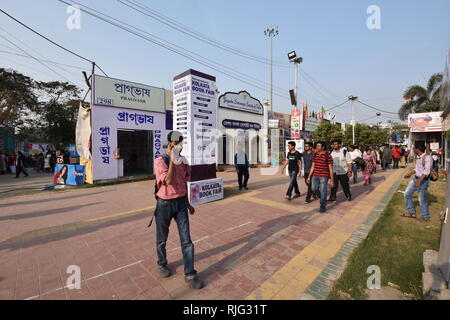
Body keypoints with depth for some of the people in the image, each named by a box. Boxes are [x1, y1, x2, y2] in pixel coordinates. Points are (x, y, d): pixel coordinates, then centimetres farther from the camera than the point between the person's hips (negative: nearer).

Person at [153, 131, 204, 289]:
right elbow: (168, 180, -27)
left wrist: (187, 203, 17)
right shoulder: (160, 161, -12)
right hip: (165, 204, -3)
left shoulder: (183, 161, 4)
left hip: (180, 203, 4)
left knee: (186, 239, 4)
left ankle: (190, 274, 17)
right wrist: (172, 160, -28)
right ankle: (162, 264, 43)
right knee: (162, 239, 17)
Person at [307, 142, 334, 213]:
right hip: (315, 176, 6)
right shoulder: (315, 155, 7)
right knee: (314, 189, 8)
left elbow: (330, 169, -8)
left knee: (323, 191, 1)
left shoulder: (328, 156, -10)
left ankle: (323, 207, 16)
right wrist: (309, 176, 11)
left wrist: (332, 180, -8)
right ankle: (323, 199, 37)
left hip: (324, 176, -5)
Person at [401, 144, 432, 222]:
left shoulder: (427, 158, -19)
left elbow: (427, 170, -27)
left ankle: (425, 217, 21)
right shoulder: (418, 158, 6)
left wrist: (419, 180, -35)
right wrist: (409, 174, 24)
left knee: (422, 199, 3)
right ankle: (411, 212, 22)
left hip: (423, 180, -8)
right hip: (415, 178, 8)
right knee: (407, 194, 10)